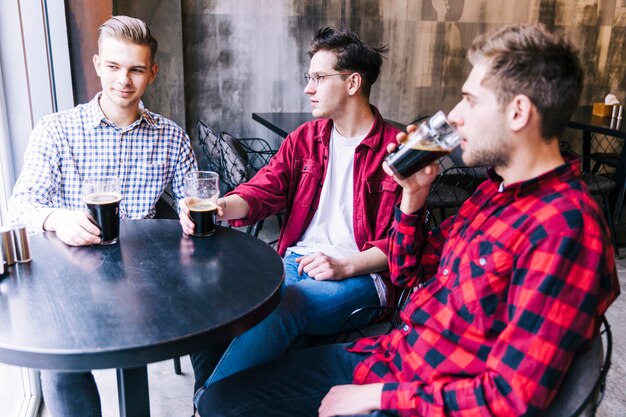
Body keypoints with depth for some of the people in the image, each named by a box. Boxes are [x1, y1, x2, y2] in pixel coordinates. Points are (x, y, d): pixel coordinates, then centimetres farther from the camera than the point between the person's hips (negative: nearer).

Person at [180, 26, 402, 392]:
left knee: (282, 305, -35)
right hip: (294, 262, 5)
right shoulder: (304, 138, 14)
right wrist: (220, 207, -17)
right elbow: (263, 191, 4)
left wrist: (345, 265, -19)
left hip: (359, 275, -5)